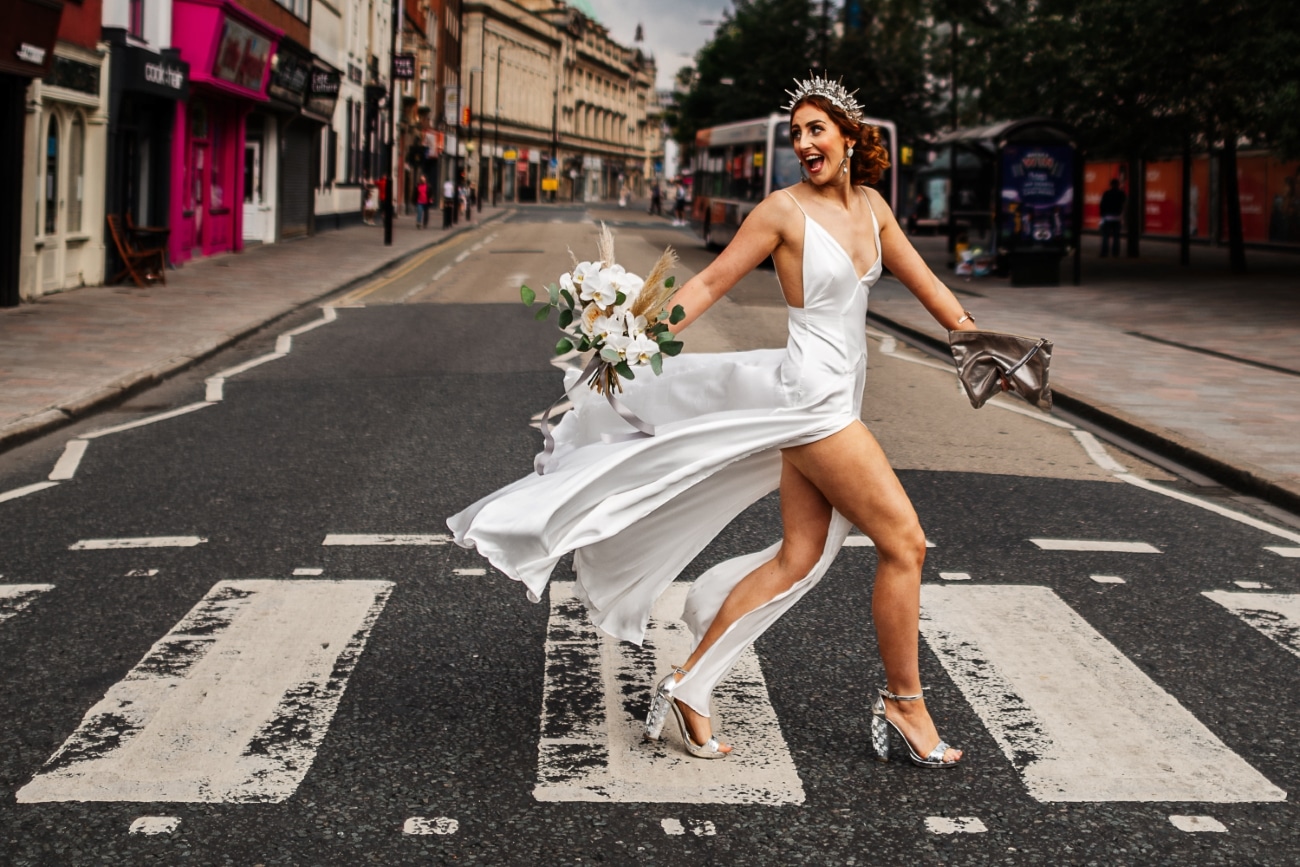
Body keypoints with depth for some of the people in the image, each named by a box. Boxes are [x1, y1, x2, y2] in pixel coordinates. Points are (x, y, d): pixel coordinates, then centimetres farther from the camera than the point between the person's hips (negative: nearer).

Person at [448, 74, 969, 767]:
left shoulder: (870, 205, 11)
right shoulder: (784, 210, -8)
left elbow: (921, 280, 20)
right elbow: (710, 282, -6)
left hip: (837, 398, 8)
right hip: (812, 393, -8)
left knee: (799, 558, 7)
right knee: (903, 541, -6)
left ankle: (688, 684, 12)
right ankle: (903, 703, 9)